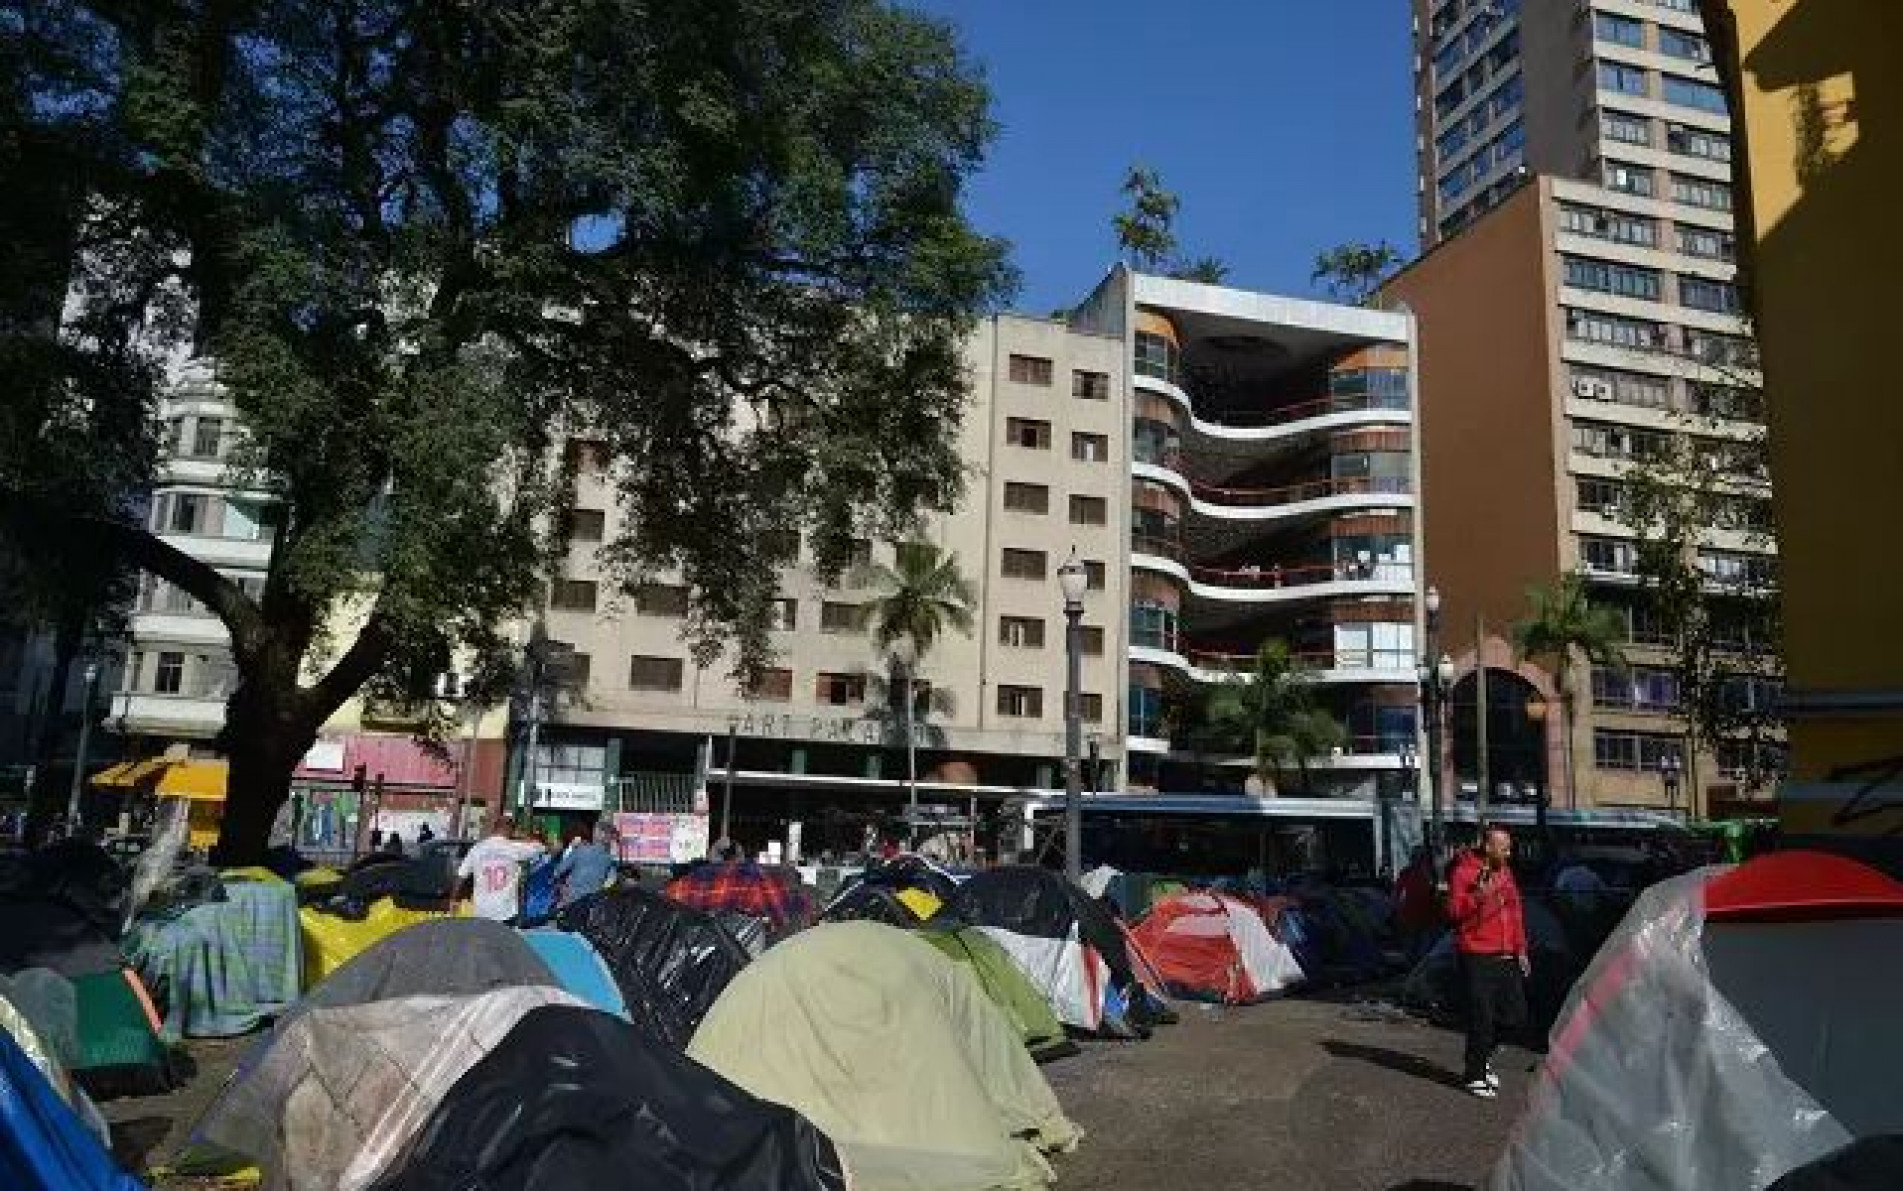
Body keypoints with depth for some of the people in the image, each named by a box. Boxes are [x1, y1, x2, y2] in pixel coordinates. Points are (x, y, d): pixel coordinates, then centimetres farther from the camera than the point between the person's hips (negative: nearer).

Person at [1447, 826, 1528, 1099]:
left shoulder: (1505, 872, 13)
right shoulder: (1464, 872, -10)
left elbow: (1515, 912, 19)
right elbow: (1453, 911, -14)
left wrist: (1520, 949, 15)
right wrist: (1478, 897, -29)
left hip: (1506, 957, 7)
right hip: (1478, 956, -7)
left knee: (1515, 1013, 10)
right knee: (1482, 1017, -2)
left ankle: (1483, 1055, 32)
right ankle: (1475, 1075, 12)